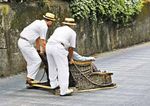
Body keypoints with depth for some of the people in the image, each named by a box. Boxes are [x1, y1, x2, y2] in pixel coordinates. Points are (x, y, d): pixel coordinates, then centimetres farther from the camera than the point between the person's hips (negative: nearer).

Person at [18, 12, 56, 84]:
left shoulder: (39, 22, 16)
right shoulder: (44, 26, -14)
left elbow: (38, 38, 22)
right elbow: (43, 41, -12)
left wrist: (38, 49, 25)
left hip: (22, 42, 10)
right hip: (26, 43, -10)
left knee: (31, 61, 18)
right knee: (37, 61, -6)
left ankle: (29, 78, 21)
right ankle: (30, 78, -3)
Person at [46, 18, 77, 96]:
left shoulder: (58, 29, 31)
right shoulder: (72, 32, 17)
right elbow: (71, 48, 17)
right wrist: (70, 58, 32)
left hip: (48, 45, 6)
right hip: (58, 47, -6)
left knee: (52, 67, 23)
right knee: (63, 69, -2)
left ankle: (54, 84, 38)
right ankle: (64, 90, -3)